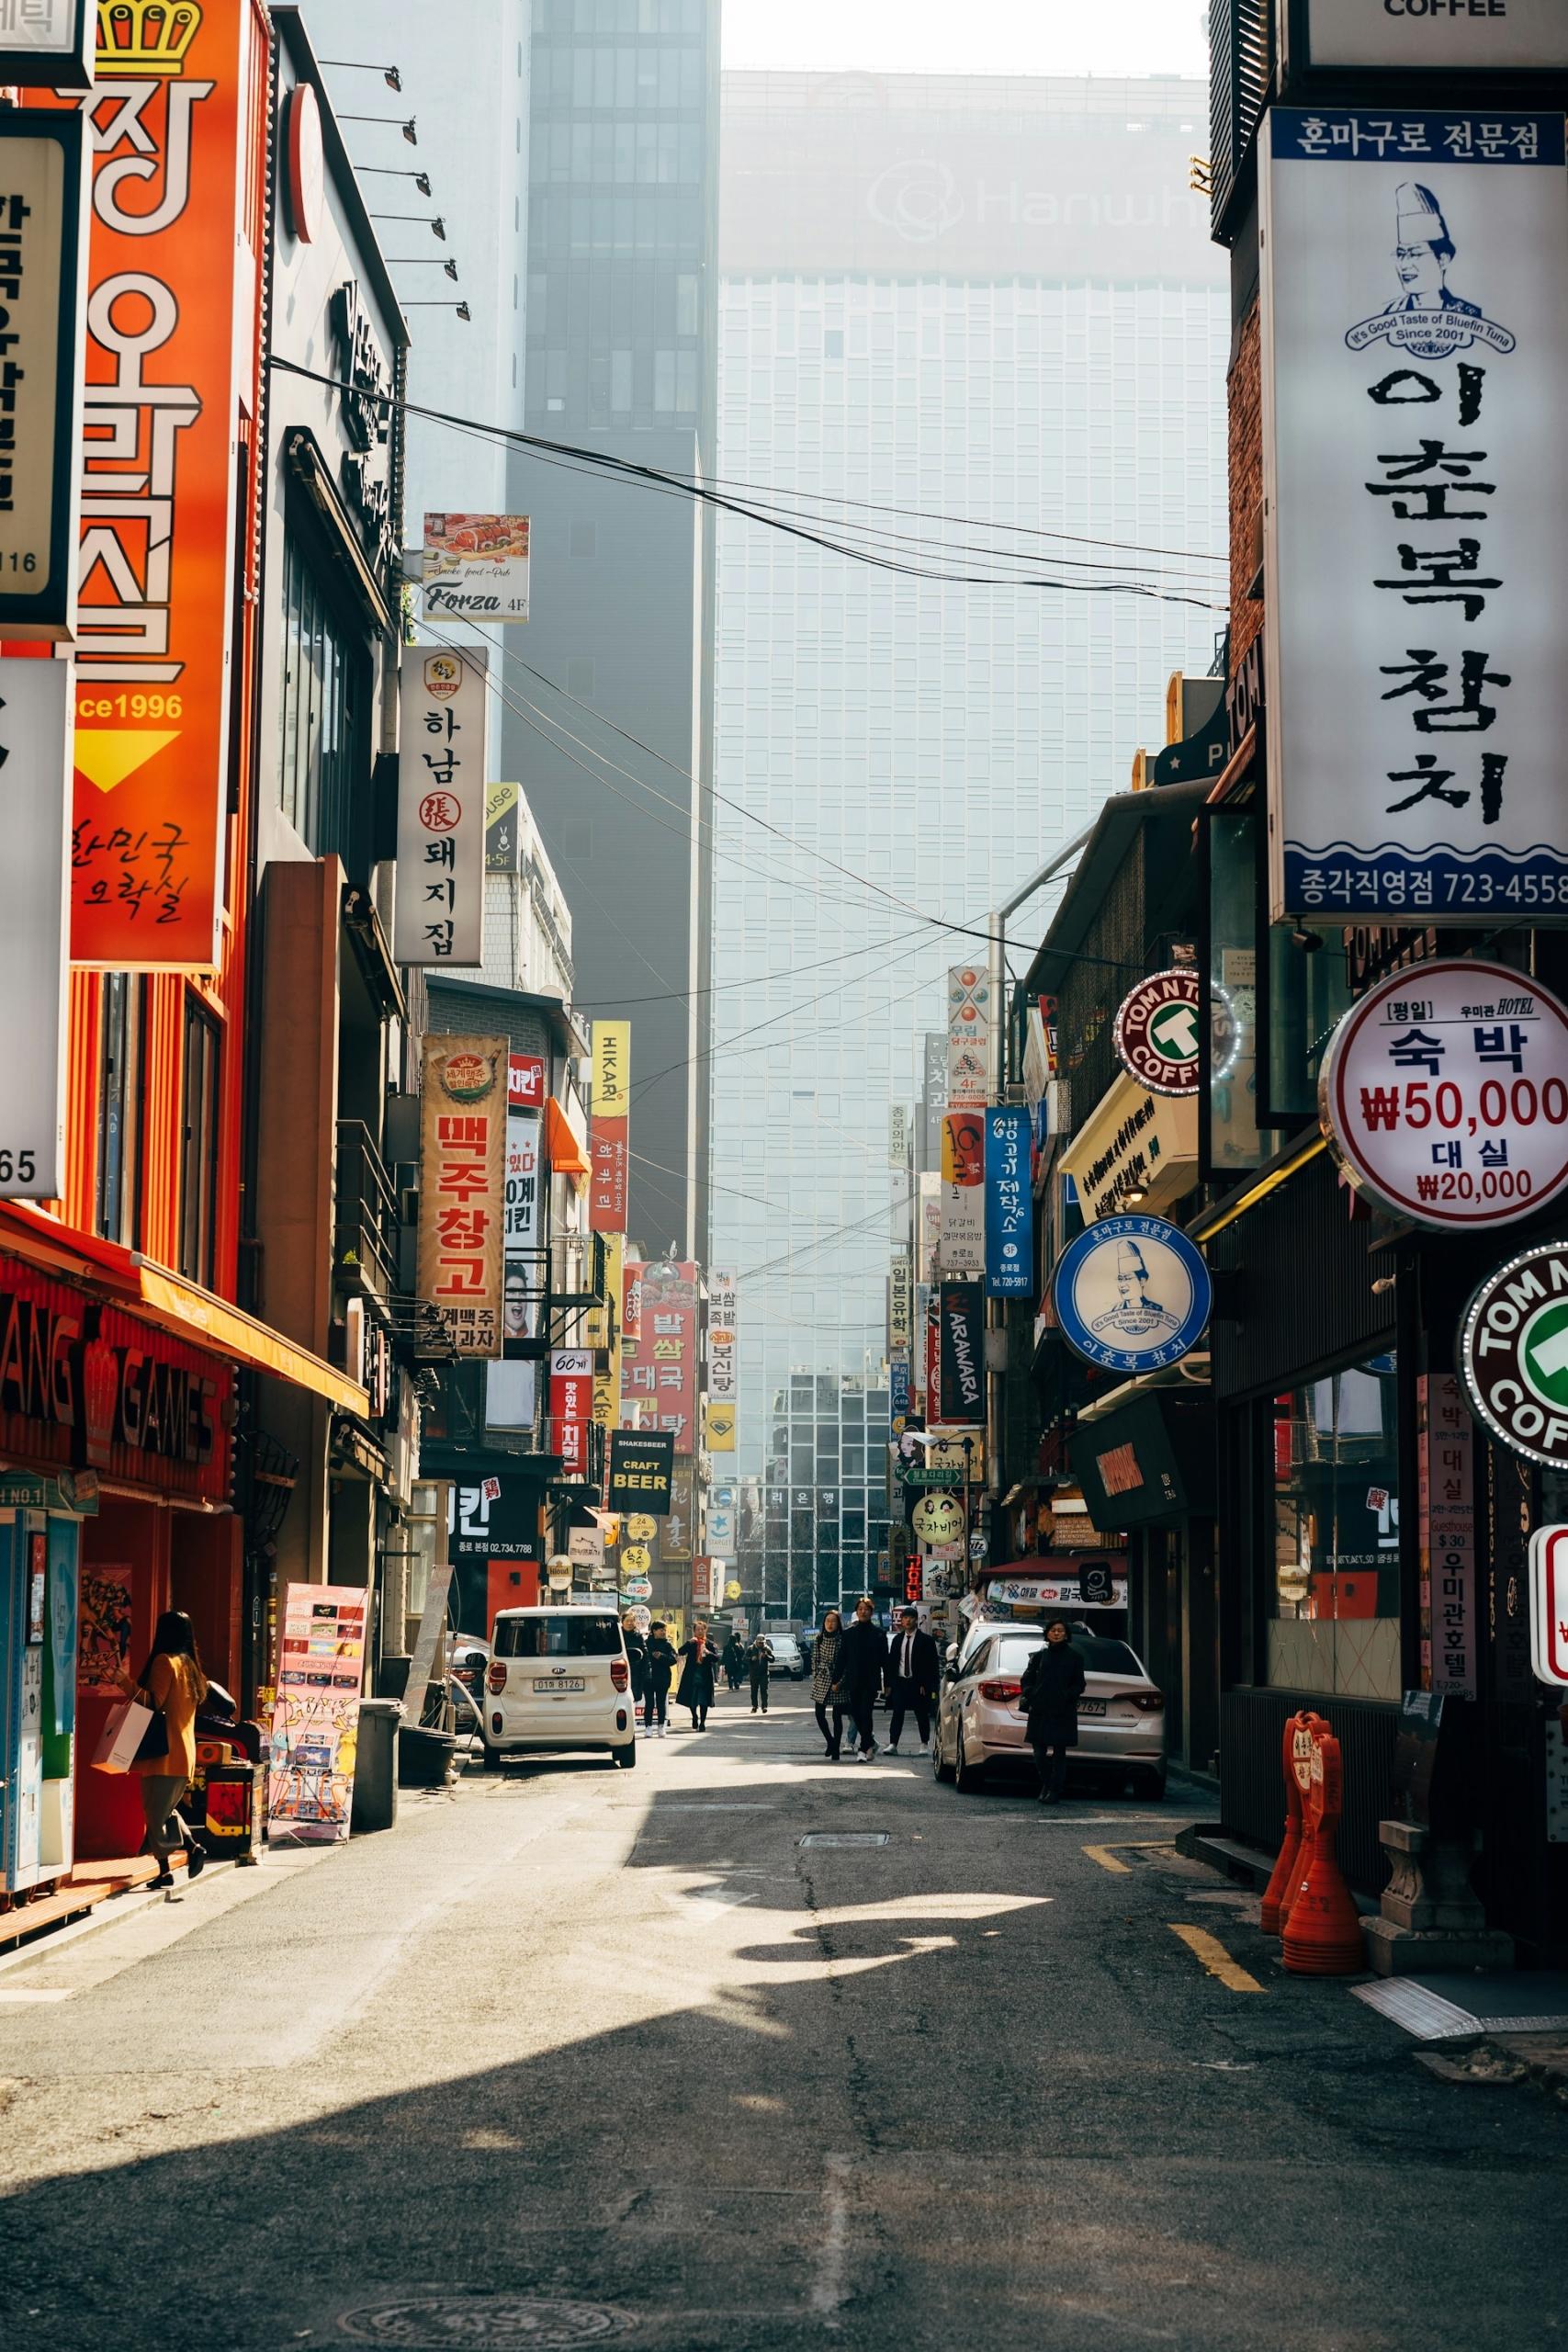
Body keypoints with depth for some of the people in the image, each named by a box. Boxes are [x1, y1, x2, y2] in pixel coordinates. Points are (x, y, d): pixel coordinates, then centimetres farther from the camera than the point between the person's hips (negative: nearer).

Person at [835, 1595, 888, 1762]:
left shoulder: (878, 1633, 2)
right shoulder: (849, 1633, 7)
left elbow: (884, 1659, 2)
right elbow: (842, 1658, 8)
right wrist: (838, 1679, 3)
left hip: (871, 1680, -3)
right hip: (853, 1681, 3)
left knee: (866, 1713, -11)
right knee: (856, 1714, 7)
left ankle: (864, 1748, -9)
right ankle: (870, 1743, 26)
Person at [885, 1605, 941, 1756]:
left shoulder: (926, 1640, -3)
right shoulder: (897, 1639, 10)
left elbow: (932, 1664, -5)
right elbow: (891, 1662, 11)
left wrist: (925, 1684, -12)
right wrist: (889, 1683, 2)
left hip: (918, 1683, -3)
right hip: (900, 1681, 3)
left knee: (922, 1715, 6)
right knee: (897, 1714, -4)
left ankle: (924, 1744, 17)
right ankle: (893, 1744, -7)